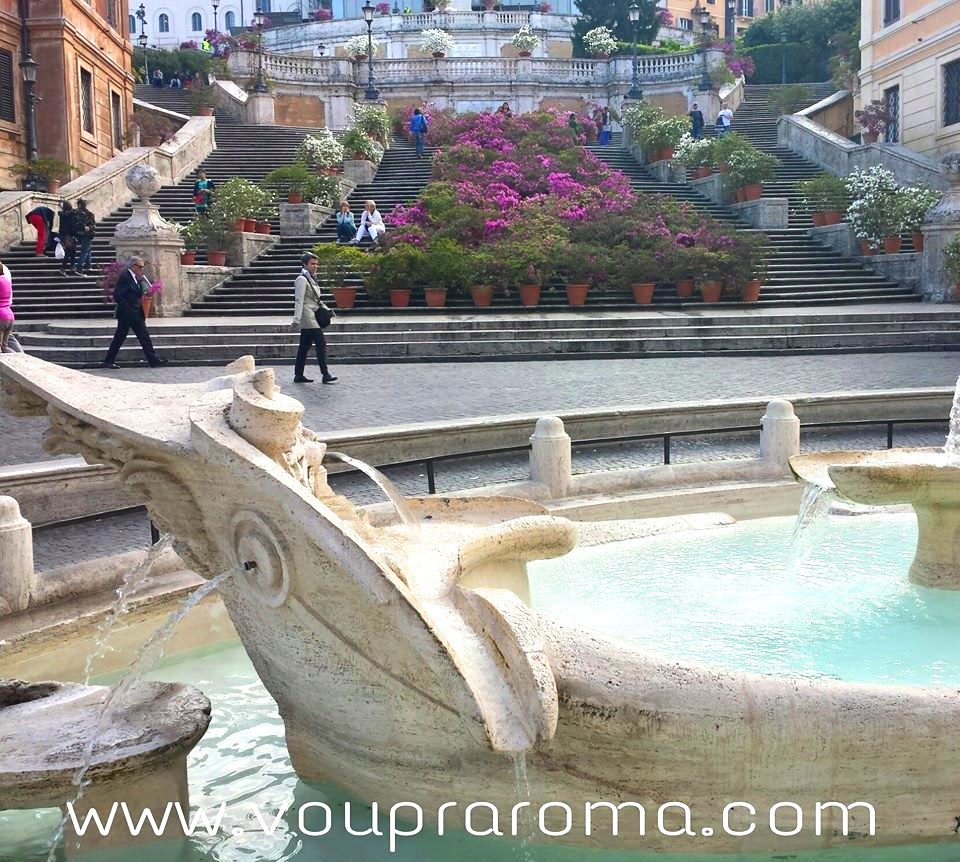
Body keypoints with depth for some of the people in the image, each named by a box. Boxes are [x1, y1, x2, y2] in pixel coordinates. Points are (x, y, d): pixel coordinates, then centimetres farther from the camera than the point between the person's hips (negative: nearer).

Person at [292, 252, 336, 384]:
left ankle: (298, 375, 13)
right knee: (321, 342, -13)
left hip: (313, 316, 9)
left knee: (305, 346, 9)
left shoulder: (311, 279, 18)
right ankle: (325, 374, -14)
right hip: (307, 316, -9)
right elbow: (299, 300, -17)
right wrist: (296, 319, -23)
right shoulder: (302, 279, -9)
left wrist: (326, 309, 19)